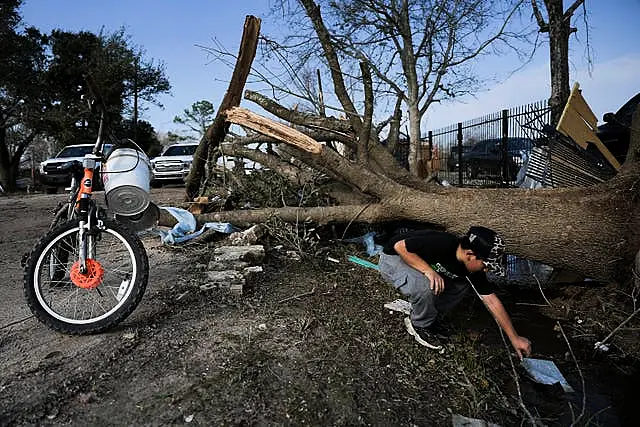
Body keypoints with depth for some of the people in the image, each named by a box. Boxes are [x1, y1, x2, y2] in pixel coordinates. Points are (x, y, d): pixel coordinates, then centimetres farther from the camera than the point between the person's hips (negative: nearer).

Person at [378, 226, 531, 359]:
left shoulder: (471, 267, -12)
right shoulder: (441, 244, -36)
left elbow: (492, 302, -5)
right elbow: (399, 246, -31)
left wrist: (514, 338, -3)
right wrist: (428, 270, -38)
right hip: (393, 259, -6)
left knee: (462, 284, -4)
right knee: (426, 287, -33)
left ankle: (432, 317, 12)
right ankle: (420, 325, -4)